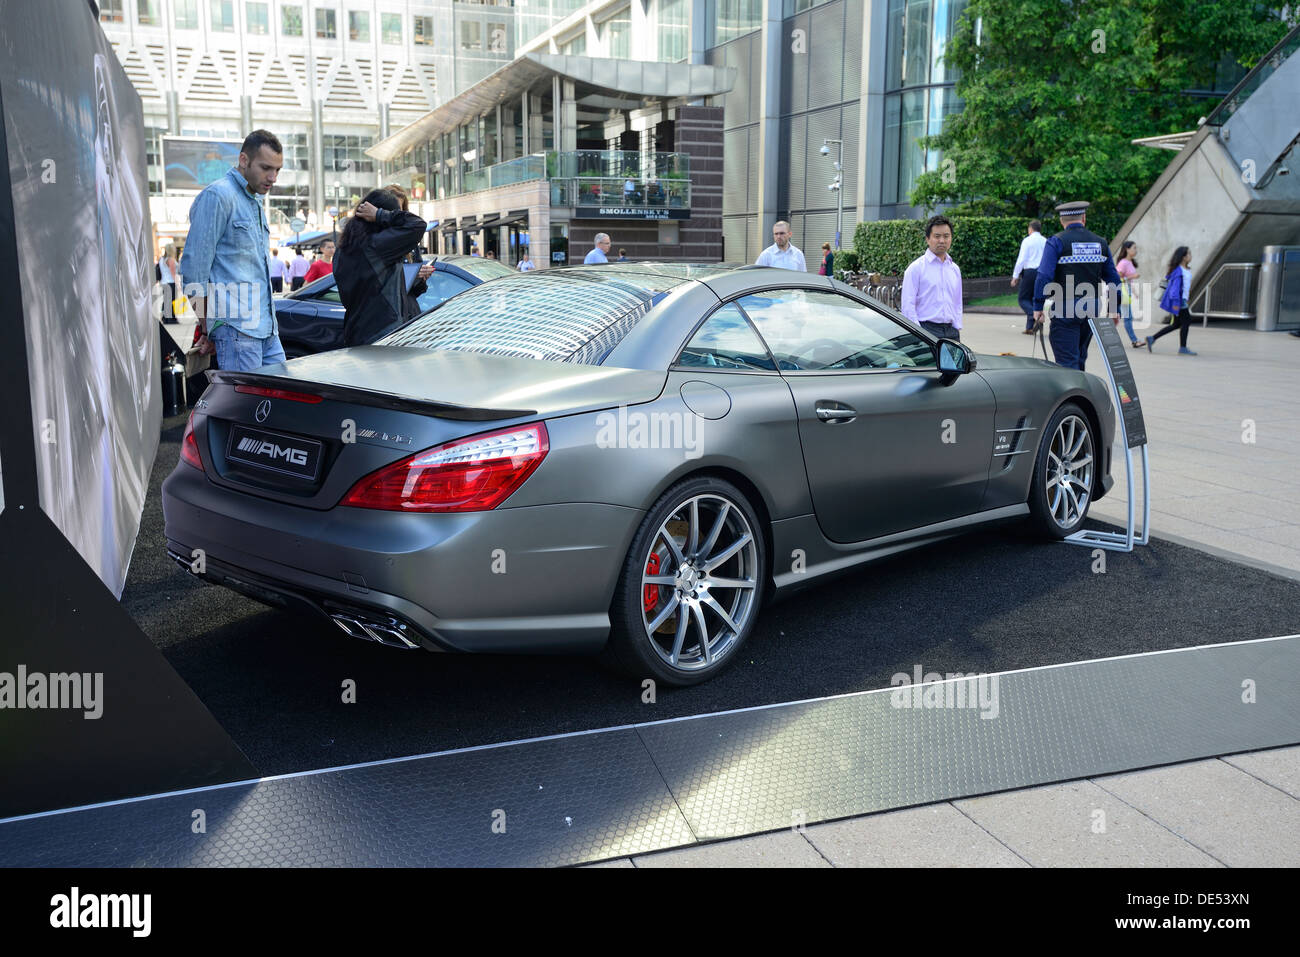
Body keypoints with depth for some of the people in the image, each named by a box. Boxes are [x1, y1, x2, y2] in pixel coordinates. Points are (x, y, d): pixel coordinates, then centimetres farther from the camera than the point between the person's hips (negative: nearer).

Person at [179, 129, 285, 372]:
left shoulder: (256, 203, 21)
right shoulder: (218, 196, -8)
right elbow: (194, 266, -12)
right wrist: (206, 328, -10)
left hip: (266, 326, 9)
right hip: (235, 325, -9)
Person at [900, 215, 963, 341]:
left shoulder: (955, 269, 17)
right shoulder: (916, 267, -2)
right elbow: (907, 305, -8)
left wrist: (958, 331, 14)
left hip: (951, 331, 6)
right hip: (927, 330, -6)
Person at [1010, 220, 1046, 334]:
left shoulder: (1027, 240, -5)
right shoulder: (1046, 241, 9)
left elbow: (1021, 259, -10)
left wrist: (1015, 276, -6)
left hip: (1029, 272, -5)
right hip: (1042, 272, 5)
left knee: (1023, 298, 3)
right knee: (1033, 299, 12)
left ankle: (1035, 315, -23)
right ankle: (1030, 327, 11)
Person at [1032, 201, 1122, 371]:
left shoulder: (1056, 242, -5)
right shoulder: (1100, 243, 11)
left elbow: (1044, 276, -14)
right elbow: (1113, 278, 14)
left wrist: (1038, 307, -9)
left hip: (1065, 310, -5)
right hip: (1092, 309, 5)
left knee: (1067, 362, -6)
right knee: (1080, 358, 19)